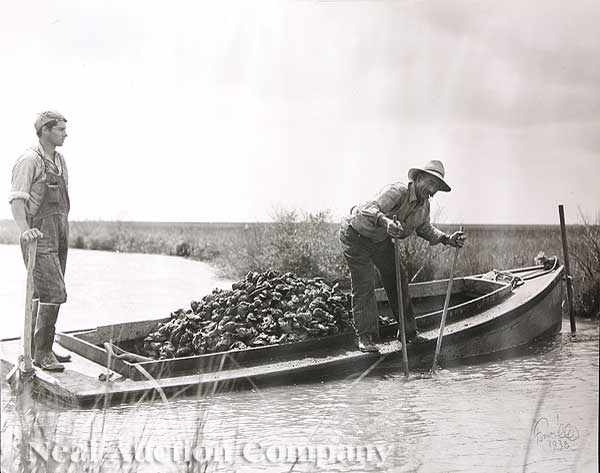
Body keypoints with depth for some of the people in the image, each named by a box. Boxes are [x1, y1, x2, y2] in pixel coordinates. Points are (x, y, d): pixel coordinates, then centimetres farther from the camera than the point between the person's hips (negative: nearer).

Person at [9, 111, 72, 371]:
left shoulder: (59, 160, 15)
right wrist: (25, 230, -34)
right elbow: (17, 199, -19)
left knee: (43, 294, 13)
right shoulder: (29, 160, -11)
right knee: (54, 293, -14)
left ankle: (37, 349, 21)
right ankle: (42, 353, -6)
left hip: (59, 234, 9)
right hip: (39, 235, -9)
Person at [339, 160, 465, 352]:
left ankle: (408, 331, 17)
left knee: (397, 280, 6)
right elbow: (369, 209, -45)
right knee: (364, 286, -11)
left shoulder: (424, 206, -5)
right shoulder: (397, 191, -32)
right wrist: (385, 221, -65)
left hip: (381, 239, 8)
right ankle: (365, 337, -5)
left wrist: (447, 239, -3)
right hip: (356, 234, -8)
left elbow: (424, 228, 13)